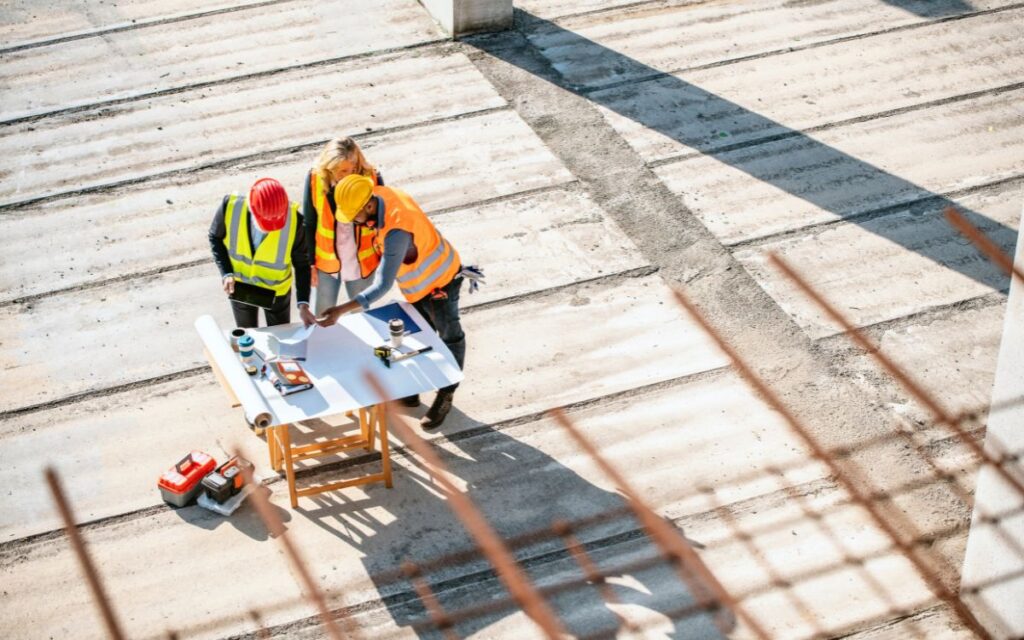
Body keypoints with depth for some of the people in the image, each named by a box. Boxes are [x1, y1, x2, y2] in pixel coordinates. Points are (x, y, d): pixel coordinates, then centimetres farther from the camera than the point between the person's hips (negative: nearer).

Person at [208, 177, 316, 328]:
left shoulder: (294, 219, -34)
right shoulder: (230, 206, -32)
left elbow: (302, 262, -17)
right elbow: (215, 237, -9)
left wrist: (303, 303, -24)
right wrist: (226, 274, -20)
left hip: (276, 290, -1)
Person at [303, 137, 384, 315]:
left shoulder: (372, 179, -19)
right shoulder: (315, 178, -19)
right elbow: (308, 224, -6)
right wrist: (310, 262, -2)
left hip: (361, 263, 0)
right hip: (326, 262, 0)